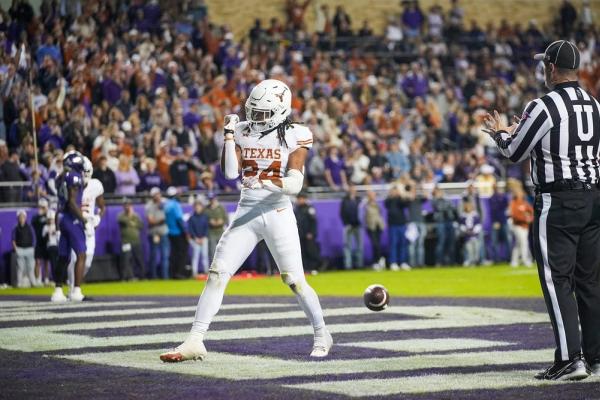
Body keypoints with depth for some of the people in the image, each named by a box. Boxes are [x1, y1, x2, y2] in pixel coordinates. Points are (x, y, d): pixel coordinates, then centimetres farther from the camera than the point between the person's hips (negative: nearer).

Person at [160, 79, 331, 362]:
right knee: (217, 274, -6)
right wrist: (229, 135, -11)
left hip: (278, 214, -3)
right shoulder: (243, 132, 5)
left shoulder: (295, 136, -5)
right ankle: (195, 341, -7)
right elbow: (230, 172, -6)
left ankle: (321, 335, 19)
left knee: (295, 280, -4)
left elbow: (295, 185, -13)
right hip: (246, 213, 3)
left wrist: (275, 182, -33)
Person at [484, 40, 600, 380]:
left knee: (557, 279, -6)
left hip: (557, 202, -7)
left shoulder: (544, 107, -12)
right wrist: (520, 131, 32)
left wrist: (500, 133, 18)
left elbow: (515, 152, -4)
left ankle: (570, 359, -12)